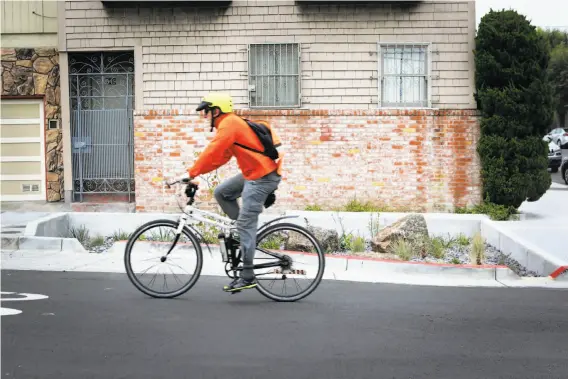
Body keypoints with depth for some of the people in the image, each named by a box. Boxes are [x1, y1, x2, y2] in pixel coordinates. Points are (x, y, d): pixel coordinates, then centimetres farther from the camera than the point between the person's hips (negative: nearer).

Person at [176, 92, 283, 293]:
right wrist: (195, 172, 12)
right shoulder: (232, 124, 17)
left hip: (262, 177, -10)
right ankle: (247, 232, 16)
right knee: (221, 192, 13)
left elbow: (212, 152, -21)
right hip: (253, 172, 10)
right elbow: (220, 156, 18)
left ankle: (247, 277, -6)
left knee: (245, 224, -8)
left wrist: (191, 173, -16)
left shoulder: (229, 124, -14)